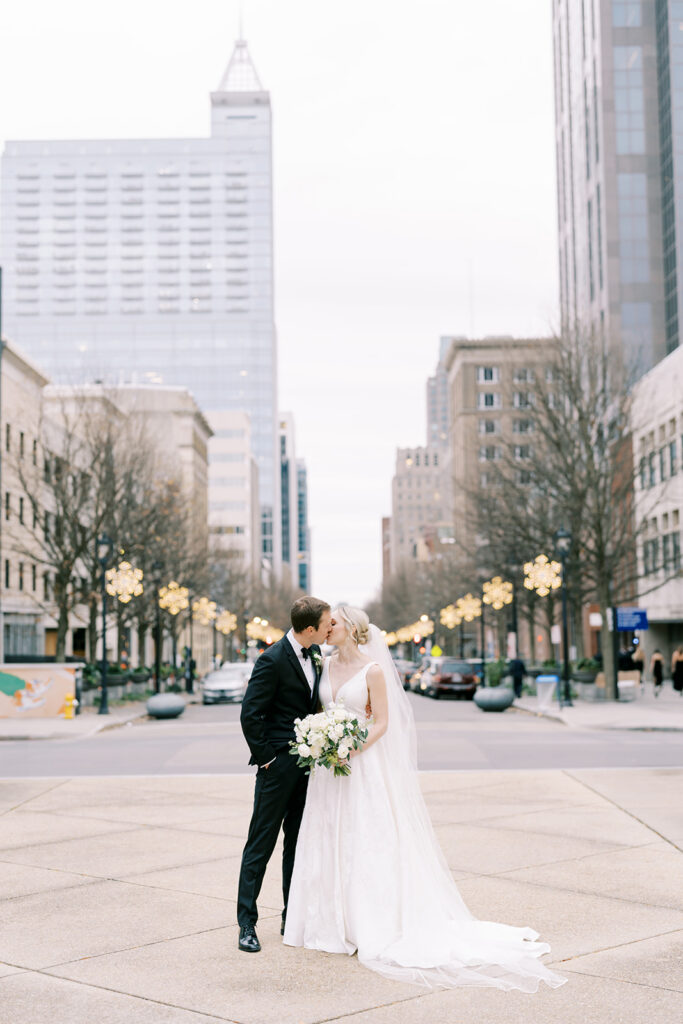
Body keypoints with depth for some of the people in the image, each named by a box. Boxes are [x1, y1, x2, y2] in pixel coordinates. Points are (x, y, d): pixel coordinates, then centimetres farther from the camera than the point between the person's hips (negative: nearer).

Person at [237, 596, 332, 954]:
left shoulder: (315, 653, 7)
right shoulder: (272, 660, -17)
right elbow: (250, 714, -17)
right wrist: (265, 757, -14)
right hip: (279, 764, -8)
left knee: (298, 843, 13)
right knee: (261, 844, -1)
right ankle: (247, 924, 5)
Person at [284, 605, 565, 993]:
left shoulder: (372, 670, -8)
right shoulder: (326, 666, 8)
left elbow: (381, 722, -9)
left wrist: (350, 750, -20)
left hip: (364, 765, -6)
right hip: (330, 765, 6)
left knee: (365, 841, -4)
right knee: (329, 842, 7)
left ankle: (372, 926, 4)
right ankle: (335, 923, 16)